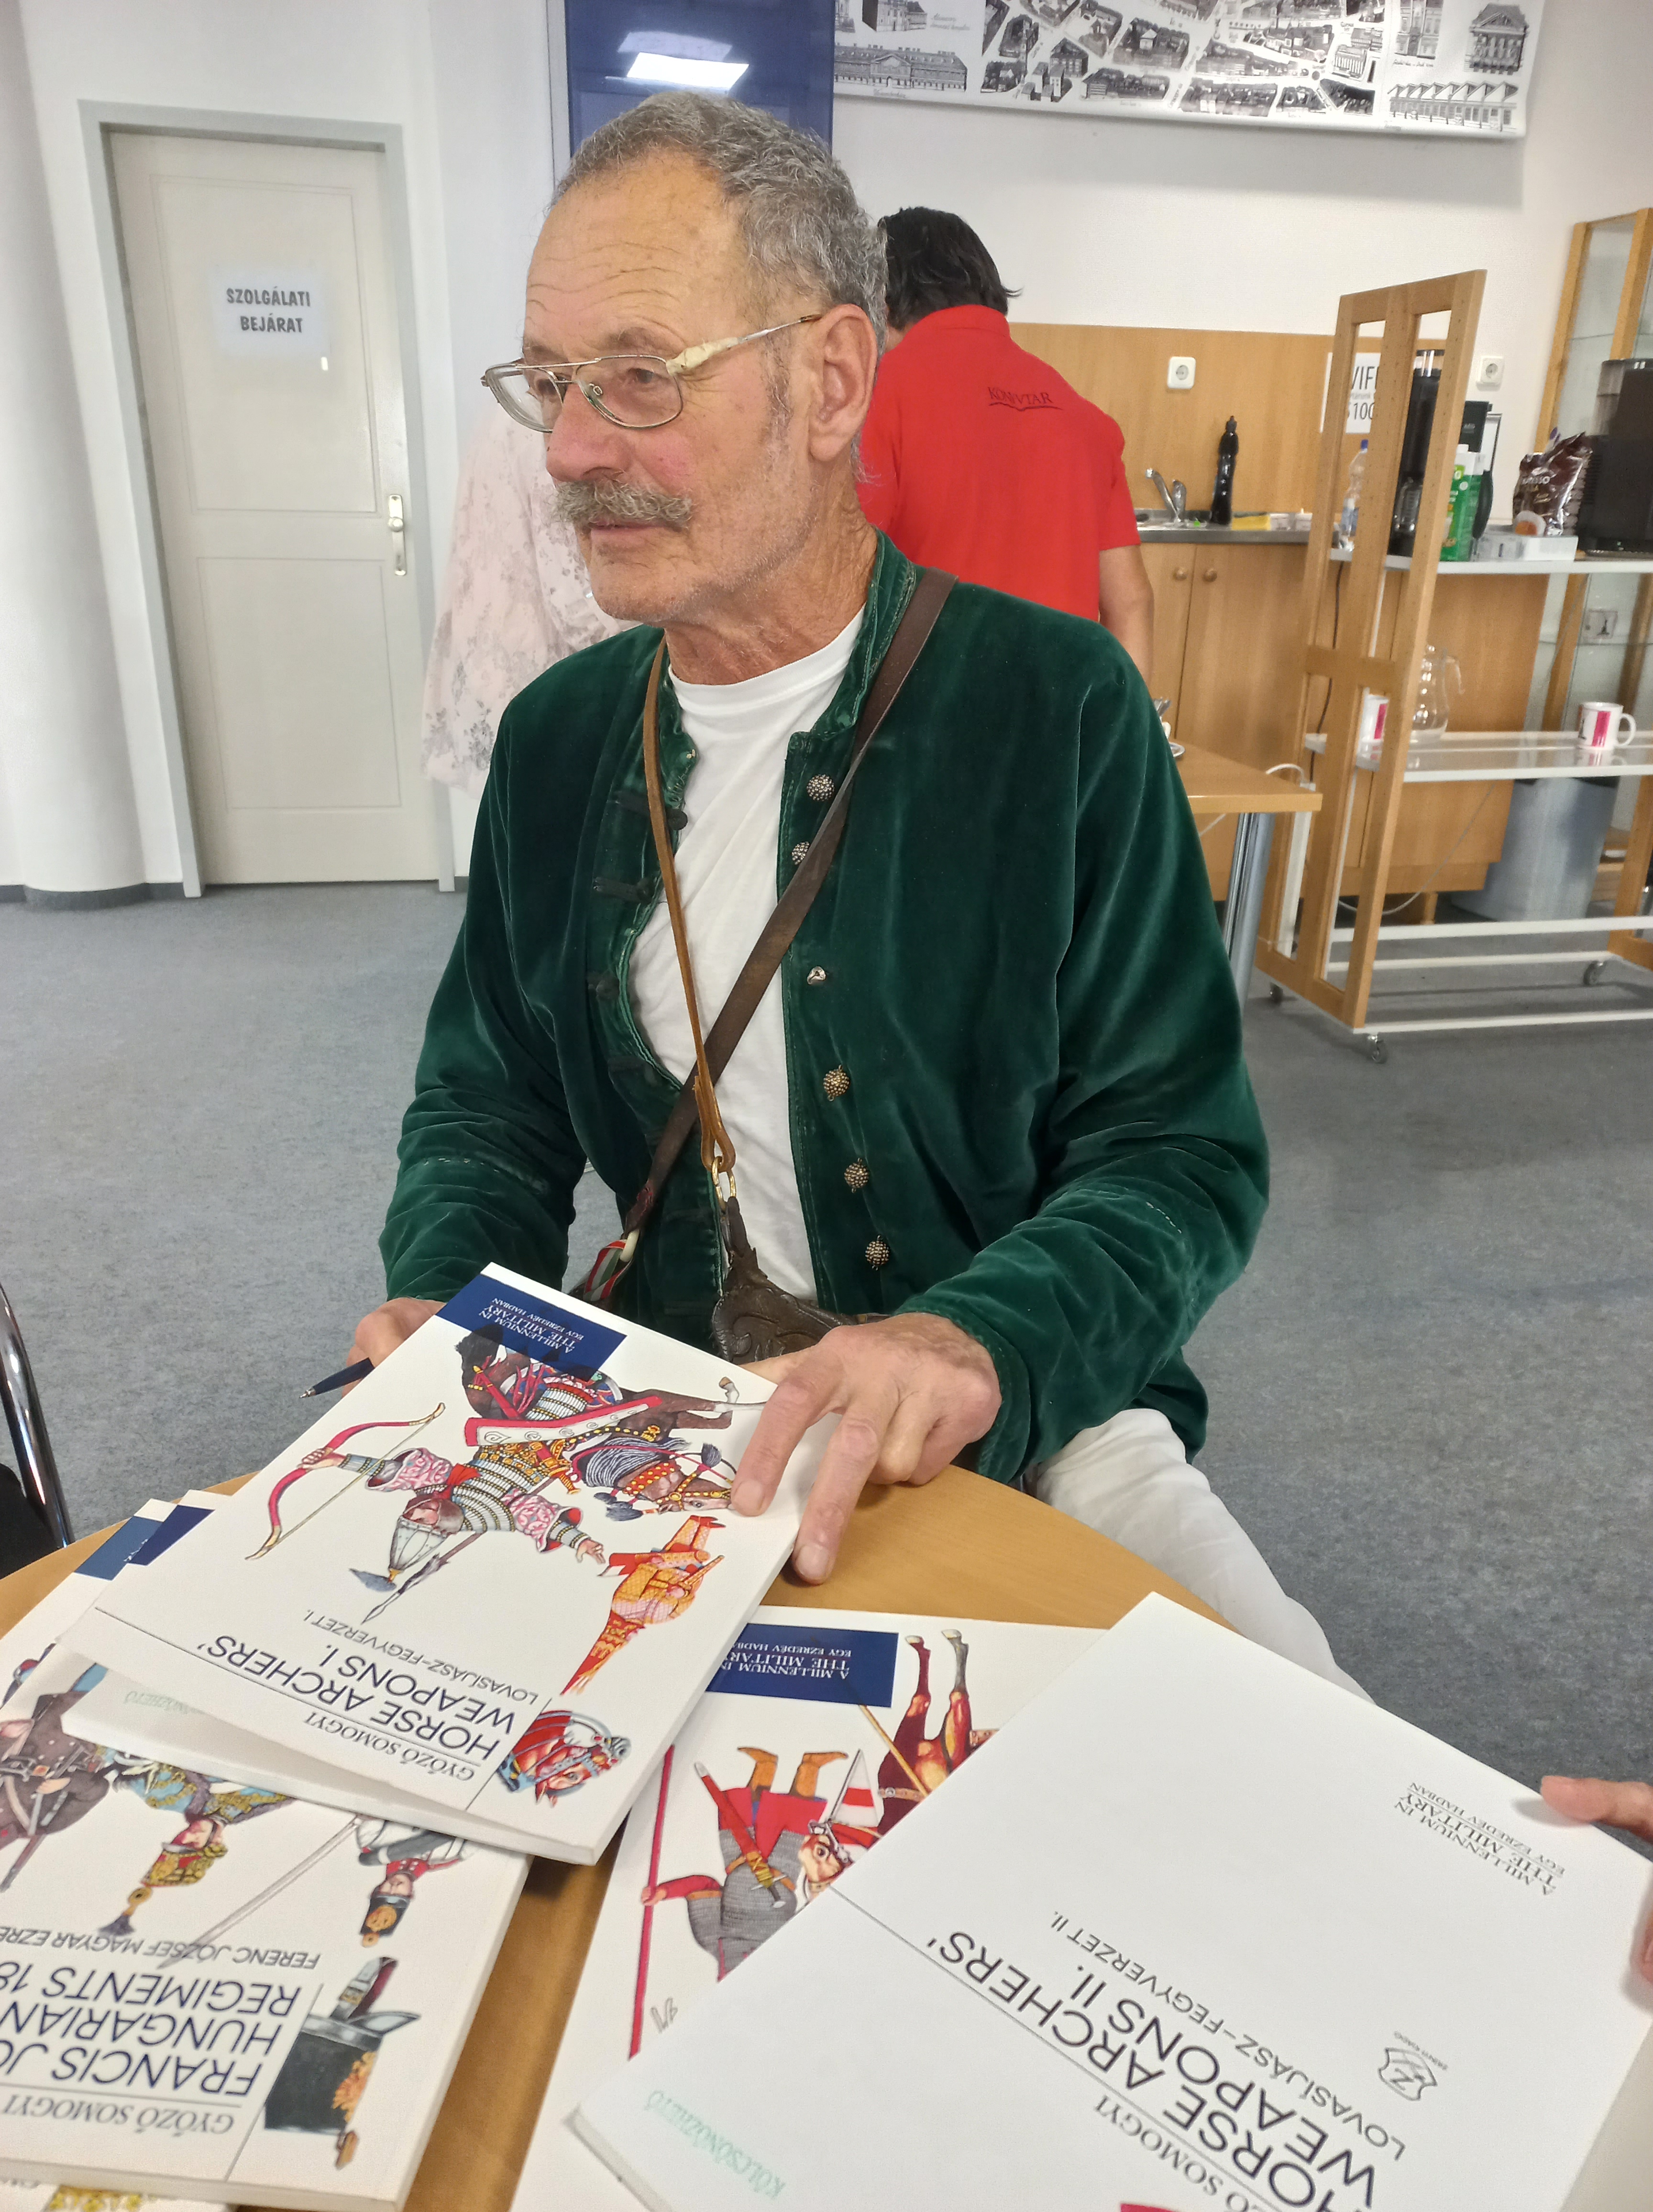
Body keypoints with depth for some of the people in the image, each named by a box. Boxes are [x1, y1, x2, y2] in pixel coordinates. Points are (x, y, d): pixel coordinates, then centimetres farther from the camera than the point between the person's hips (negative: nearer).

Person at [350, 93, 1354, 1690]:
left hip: (1022, 1425, -2)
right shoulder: (555, 737, 3)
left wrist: (980, 1339, -30)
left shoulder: (1059, 707, -10)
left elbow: (1187, 1156, -10)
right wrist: (444, 1303, -9)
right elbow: (486, 1106, 12)